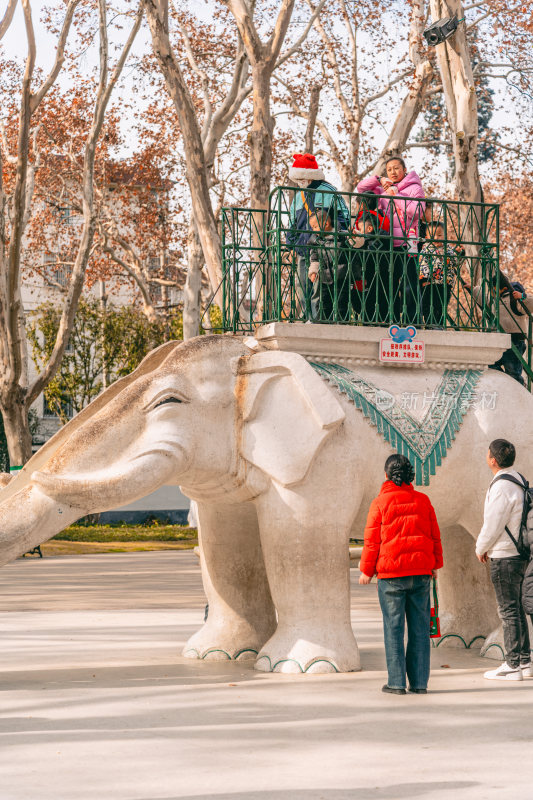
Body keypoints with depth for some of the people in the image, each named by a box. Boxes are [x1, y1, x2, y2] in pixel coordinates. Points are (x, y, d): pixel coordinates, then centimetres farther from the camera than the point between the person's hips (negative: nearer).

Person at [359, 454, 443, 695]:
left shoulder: (380, 502, -5)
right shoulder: (422, 500, 6)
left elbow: (372, 541, -3)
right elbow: (435, 536, 11)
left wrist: (366, 571, 6)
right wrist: (435, 564, 22)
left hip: (391, 573, -3)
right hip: (420, 572, 3)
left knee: (393, 627, 1)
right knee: (419, 627, 6)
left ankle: (397, 682, 0)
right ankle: (419, 682, 7)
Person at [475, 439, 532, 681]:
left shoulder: (502, 487, -20)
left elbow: (493, 524, -17)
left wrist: (481, 548, 0)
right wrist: (488, 547, 17)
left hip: (504, 556, -9)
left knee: (509, 611, -4)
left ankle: (513, 665, 0)